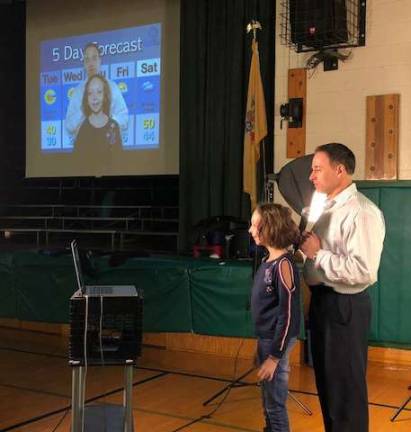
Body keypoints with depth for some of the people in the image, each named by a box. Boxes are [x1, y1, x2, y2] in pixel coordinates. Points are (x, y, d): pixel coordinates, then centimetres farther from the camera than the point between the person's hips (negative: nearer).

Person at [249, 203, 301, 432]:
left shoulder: (283, 265, -19)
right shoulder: (268, 261, 6)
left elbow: (288, 315, -20)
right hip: (264, 338, 8)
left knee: (275, 405, 3)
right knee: (268, 402, 20)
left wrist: (275, 356, -19)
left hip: (276, 342, -8)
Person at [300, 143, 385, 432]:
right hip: (321, 300, 10)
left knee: (346, 385, 3)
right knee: (326, 378, 22)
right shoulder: (326, 207, 12)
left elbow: (363, 271, -29)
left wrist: (317, 253, -21)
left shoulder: (362, 212, -19)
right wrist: (306, 244, 3)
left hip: (344, 306, -10)